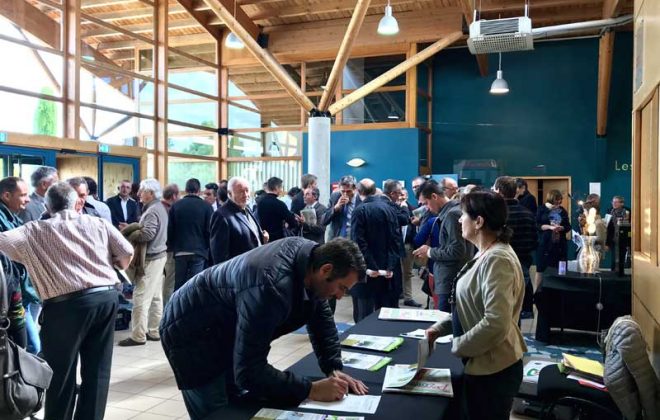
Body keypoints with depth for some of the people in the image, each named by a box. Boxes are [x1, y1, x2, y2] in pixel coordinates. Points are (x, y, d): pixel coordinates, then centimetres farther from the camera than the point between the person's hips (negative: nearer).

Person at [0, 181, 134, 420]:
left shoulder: (35, 231, 5)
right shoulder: (98, 223, 11)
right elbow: (127, 251, 6)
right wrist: (118, 266, 28)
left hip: (67, 303, -3)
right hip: (107, 296, 4)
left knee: (61, 371, 10)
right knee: (98, 369, 12)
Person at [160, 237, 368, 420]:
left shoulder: (310, 253, -13)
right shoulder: (272, 288, -39)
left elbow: (322, 316, 1)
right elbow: (248, 371, -37)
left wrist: (334, 369, -9)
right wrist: (311, 390, -33)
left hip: (226, 329, 8)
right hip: (193, 334, -8)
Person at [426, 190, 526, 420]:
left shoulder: (497, 259, -24)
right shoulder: (486, 255, 8)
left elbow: (496, 323, -30)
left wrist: (458, 346, -17)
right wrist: (440, 328, 8)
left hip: (492, 368, -9)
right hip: (483, 364, 9)